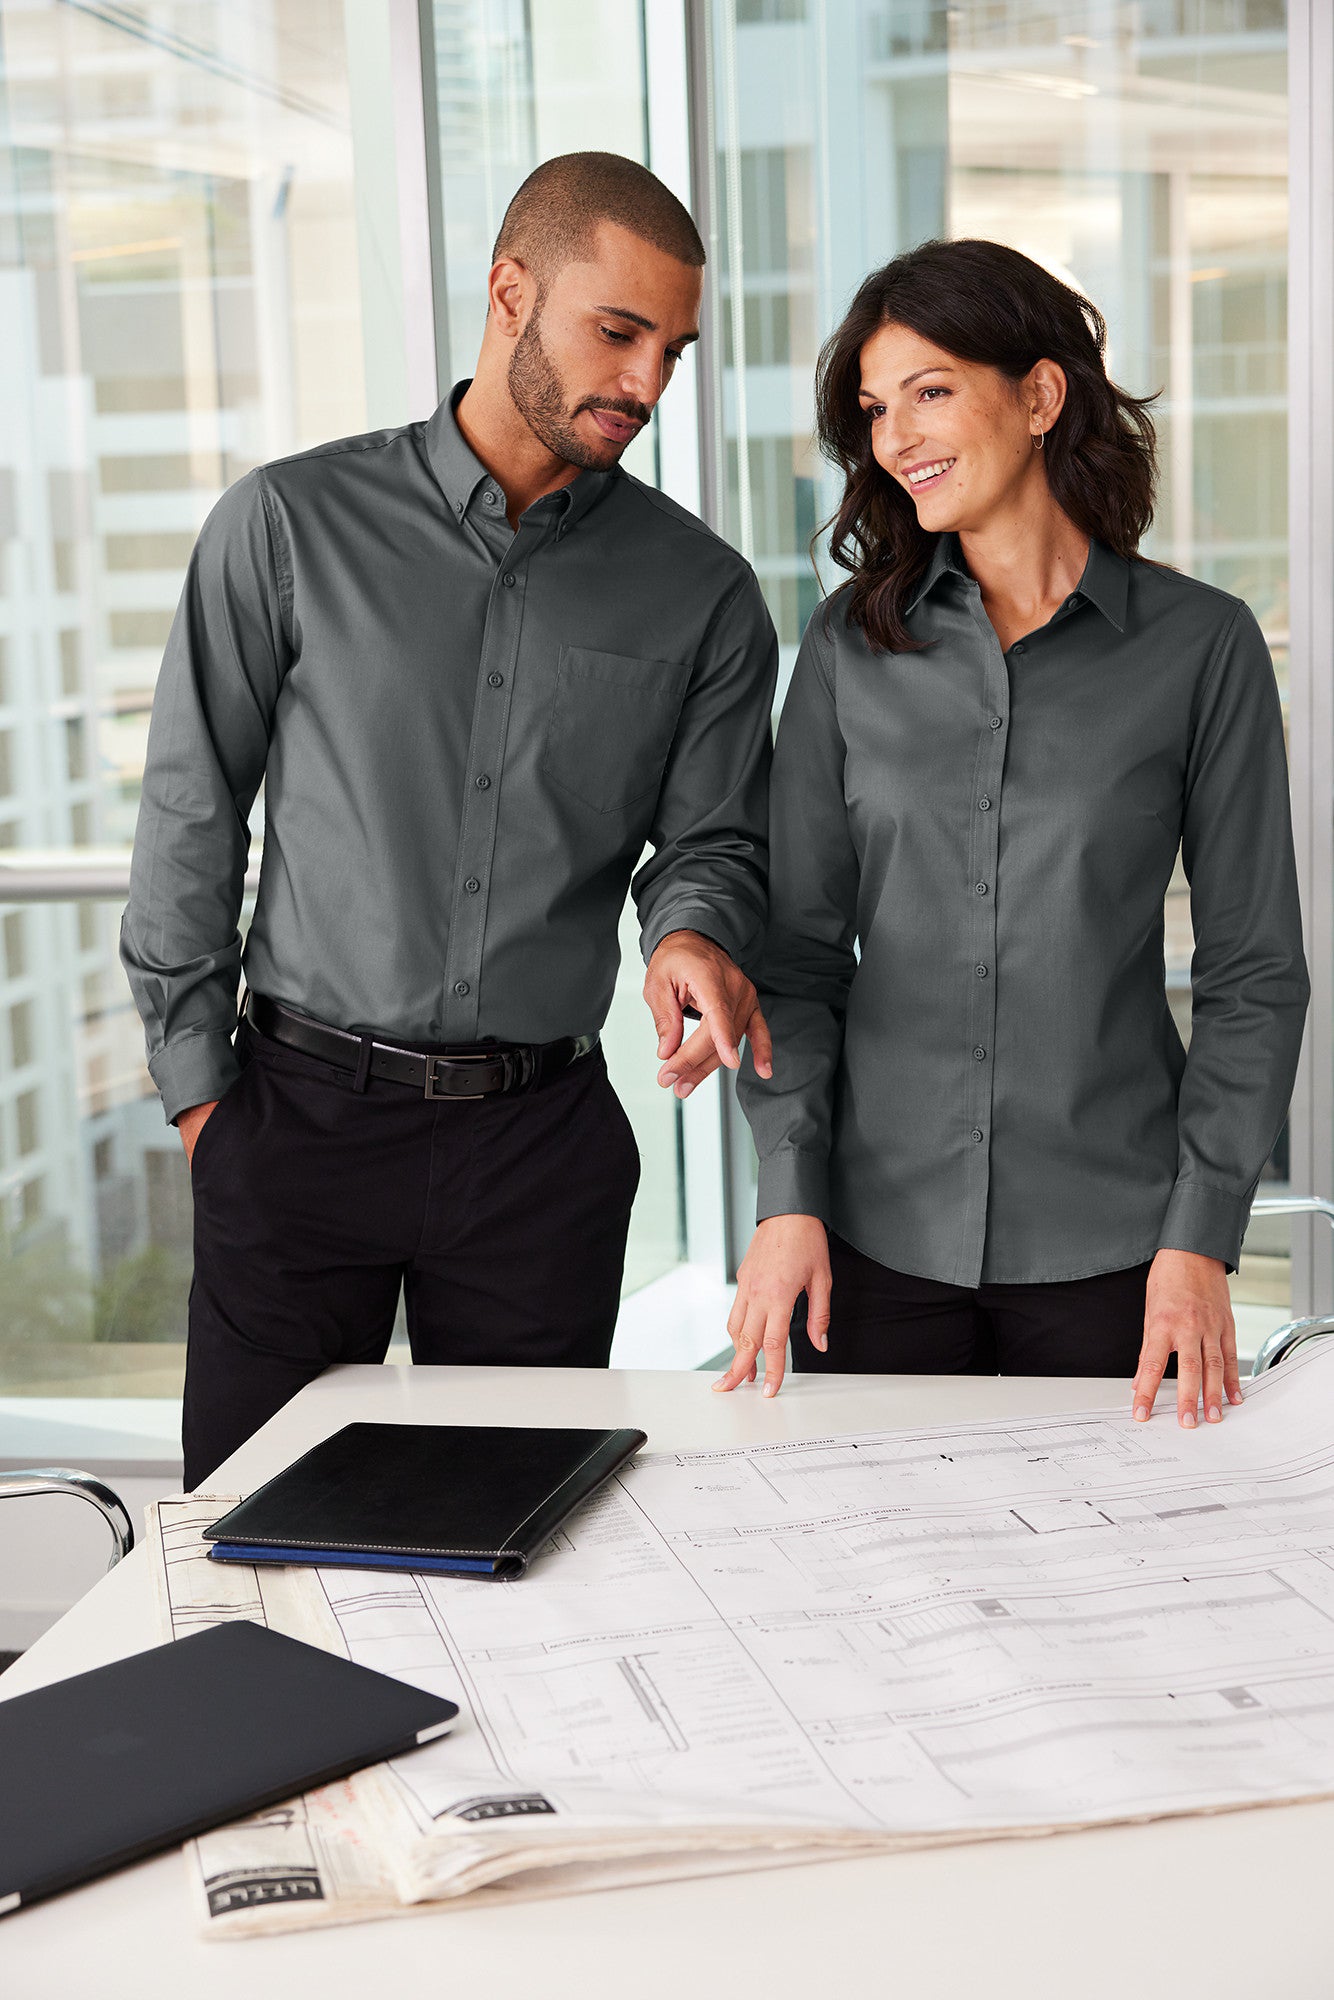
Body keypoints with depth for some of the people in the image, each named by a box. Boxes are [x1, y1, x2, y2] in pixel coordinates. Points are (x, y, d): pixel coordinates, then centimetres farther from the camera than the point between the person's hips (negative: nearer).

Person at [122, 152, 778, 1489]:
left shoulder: (703, 593, 3)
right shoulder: (290, 525, -2)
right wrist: (200, 1088, 0)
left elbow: (712, 838, 7)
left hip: (545, 1135, 2)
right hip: (300, 1113, -1)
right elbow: (190, 817, 2)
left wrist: (694, 935, -17)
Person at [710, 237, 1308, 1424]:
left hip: (1109, 1241, -1)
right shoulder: (851, 644, 3)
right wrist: (789, 1192, -6)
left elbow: (1254, 972, -1)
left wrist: (1202, 1236, -8)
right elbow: (801, 944, 4)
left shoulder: (1202, 645, -3)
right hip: (881, 1231, 2)